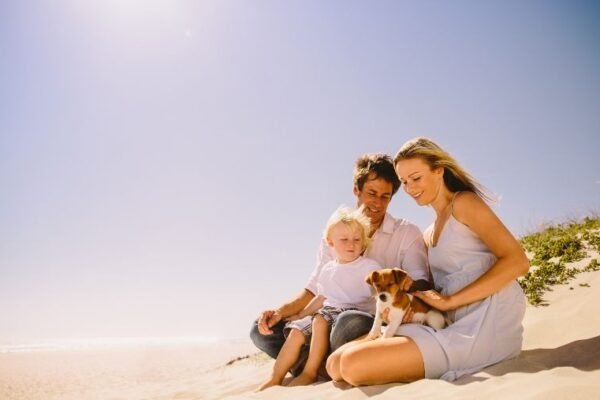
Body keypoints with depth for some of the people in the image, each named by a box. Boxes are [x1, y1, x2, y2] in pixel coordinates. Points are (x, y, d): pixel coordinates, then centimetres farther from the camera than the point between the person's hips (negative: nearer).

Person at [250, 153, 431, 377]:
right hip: (336, 321, 4)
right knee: (262, 330, -7)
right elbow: (315, 289, 10)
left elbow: (421, 281, -15)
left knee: (351, 321, -39)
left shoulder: (406, 233, -1)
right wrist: (281, 311, -9)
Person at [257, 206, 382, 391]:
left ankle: (310, 372, -21)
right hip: (329, 312, 6)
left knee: (320, 320, -31)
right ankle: (275, 378, -3)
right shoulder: (327, 270, 14)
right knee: (296, 331, -10)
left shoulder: (369, 266, -4)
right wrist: (300, 316, 21)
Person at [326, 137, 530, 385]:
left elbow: (517, 262, -12)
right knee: (336, 363, -5)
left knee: (353, 364, -23)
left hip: (486, 324, -8)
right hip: (456, 326, 8)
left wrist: (450, 300, -15)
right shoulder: (429, 235, 24)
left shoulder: (464, 202, 0)